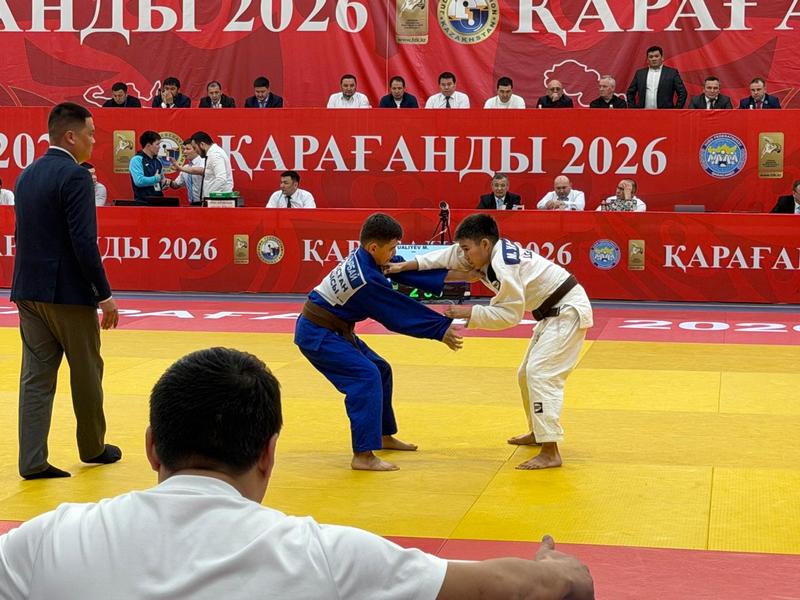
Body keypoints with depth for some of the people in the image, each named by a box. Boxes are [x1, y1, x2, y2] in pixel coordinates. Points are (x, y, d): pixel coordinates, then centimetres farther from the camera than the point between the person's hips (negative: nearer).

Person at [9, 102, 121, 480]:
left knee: (36, 376, 6)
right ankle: (92, 446, 26)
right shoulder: (75, 176, -14)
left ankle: (32, 461, 2)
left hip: (29, 290, 7)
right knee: (86, 373, 11)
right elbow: (84, 242, -20)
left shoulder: (26, 176, 11)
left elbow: (25, 235, 15)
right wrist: (105, 295, -15)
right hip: (69, 292, -7)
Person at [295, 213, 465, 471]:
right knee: (366, 377, -21)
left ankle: (384, 436, 32)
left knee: (380, 370, 16)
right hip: (317, 335, -10)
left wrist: (448, 277, -2)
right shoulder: (365, 279, -29)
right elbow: (401, 314, -23)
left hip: (333, 330, 10)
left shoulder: (363, 258, -2)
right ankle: (363, 455, -21)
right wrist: (441, 330, -17)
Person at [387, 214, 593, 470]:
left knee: (541, 373, -19)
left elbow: (510, 314, -26)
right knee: (528, 374, 19)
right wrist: (406, 265, -2)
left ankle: (550, 453, -22)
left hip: (568, 310, -11)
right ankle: (538, 432, 36)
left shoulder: (504, 266, -28)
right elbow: (448, 256, 5)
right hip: (553, 312, 11)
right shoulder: (491, 252, 0)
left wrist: (471, 312, -25)